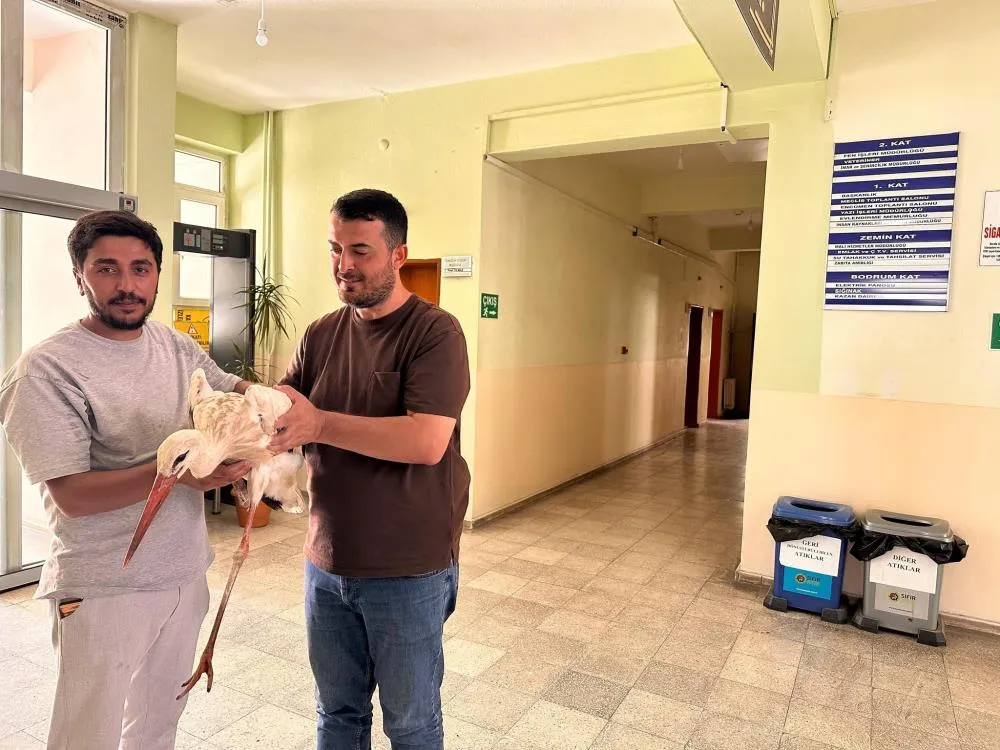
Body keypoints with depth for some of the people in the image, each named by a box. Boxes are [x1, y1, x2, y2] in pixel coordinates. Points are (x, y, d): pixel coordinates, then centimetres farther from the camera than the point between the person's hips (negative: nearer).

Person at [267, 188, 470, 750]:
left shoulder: (435, 332, -14)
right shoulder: (321, 336, 5)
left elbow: (427, 441, -25)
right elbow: (278, 414, 3)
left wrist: (320, 424, -32)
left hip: (409, 572, -5)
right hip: (326, 564, 5)